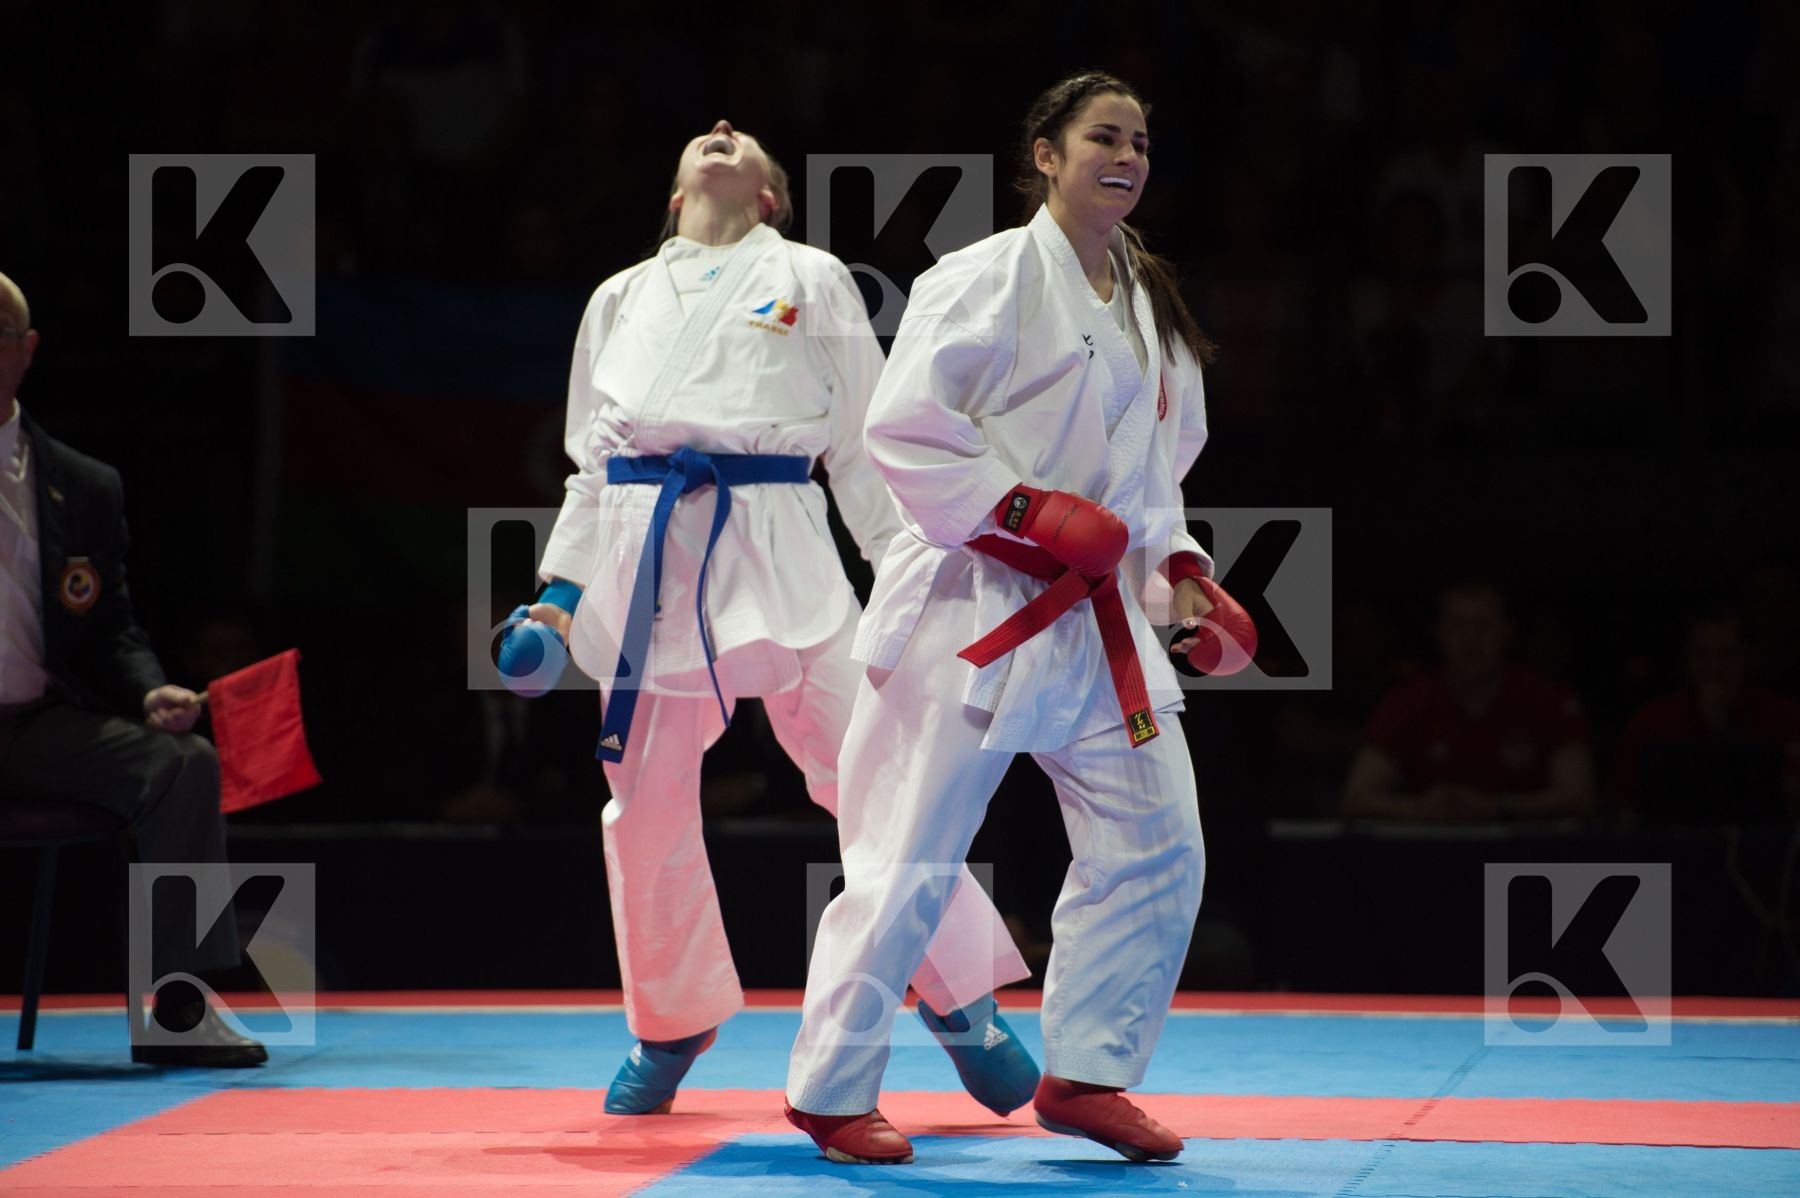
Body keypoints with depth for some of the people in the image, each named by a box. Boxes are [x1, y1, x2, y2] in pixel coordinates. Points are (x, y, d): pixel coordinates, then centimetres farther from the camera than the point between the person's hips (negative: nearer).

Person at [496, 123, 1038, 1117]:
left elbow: (864, 442, 8)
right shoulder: (623, 299, 19)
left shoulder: (809, 280, 11)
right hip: (645, 553, 3)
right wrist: (559, 595, 13)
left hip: (774, 546, -3)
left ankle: (961, 1002, 2)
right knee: (646, 807, 5)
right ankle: (671, 1026, 23)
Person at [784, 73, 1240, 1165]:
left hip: (1095, 616, 7)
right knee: (910, 859, -4)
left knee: (1157, 844, 2)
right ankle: (832, 1091, 9)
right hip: (969, 607, -7)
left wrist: (1182, 569, 8)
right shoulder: (989, 279, -10)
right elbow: (904, 428, -16)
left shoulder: (1149, 306, 14)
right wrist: (1028, 511, -21)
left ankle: (1085, 1074, 14)